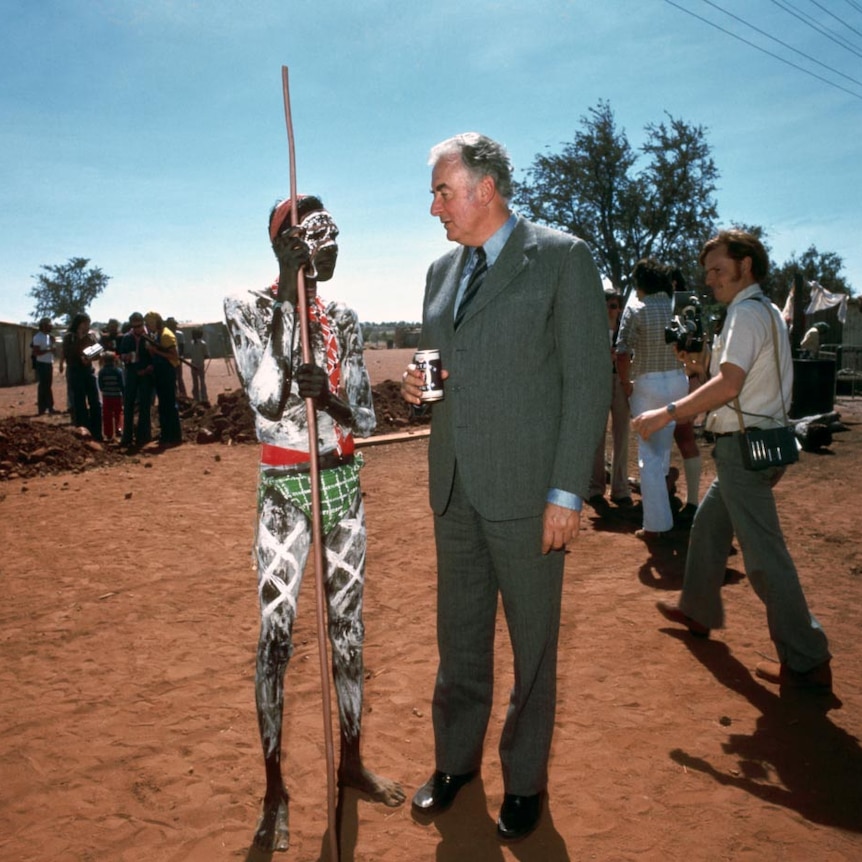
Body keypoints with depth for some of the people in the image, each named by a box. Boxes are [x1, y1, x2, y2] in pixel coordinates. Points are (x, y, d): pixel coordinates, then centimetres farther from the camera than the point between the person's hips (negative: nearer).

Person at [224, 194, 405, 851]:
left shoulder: (343, 320, 6)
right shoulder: (247, 309, -4)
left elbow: (367, 418, 2)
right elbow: (267, 402, -19)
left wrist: (331, 396, -21)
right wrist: (290, 301, -18)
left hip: (344, 482, 4)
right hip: (284, 486, -4)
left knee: (348, 623, 11)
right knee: (277, 632, -2)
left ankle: (352, 760, 27)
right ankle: (275, 786, 14)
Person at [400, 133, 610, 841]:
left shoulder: (562, 258, -6)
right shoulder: (443, 270, 13)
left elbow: (589, 380, -10)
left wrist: (567, 492, -14)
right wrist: (418, 386, -2)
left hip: (528, 491, -6)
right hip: (455, 488, 6)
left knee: (532, 645, 10)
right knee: (459, 638, 18)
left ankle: (526, 781, 30)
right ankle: (456, 761, 37)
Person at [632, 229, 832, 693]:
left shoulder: (746, 314, -14)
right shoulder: (767, 312, 17)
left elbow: (729, 384, -27)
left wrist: (667, 413, -27)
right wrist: (703, 360, 13)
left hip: (744, 446, -11)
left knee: (763, 553, -7)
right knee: (708, 524, 21)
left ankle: (806, 662, -1)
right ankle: (697, 611, 36)